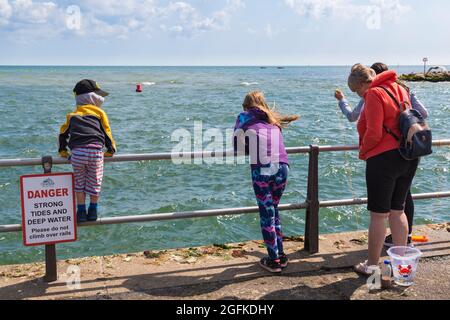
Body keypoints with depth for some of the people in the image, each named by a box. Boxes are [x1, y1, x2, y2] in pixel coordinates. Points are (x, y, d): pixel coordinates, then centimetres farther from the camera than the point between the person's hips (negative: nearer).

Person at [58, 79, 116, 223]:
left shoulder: (72, 115, 22)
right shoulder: (99, 113, 14)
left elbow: (63, 133, 25)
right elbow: (106, 132, 12)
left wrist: (63, 151, 34)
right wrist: (111, 150, 22)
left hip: (77, 152, 2)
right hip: (96, 151, -2)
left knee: (79, 182, 17)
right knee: (95, 182, 14)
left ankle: (81, 212, 18)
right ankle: (93, 211, 22)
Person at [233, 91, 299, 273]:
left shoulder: (245, 117, 15)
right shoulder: (274, 120, 26)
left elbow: (237, 147, 13)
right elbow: (274, 143, 19)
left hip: (262, 168, -4)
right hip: (282, 167, 4)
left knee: (266, 214, 4)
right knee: (274, 210, 19)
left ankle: (274, 260, 8)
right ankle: (281, 255, 23)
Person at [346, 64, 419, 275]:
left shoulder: (374, 94, -13)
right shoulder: (399, 88, 13)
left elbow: (374, 134, -19)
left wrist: (363, 152, 0)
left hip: (384, 158, -8)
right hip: (409, 156, 8)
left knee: (378, 215, 2)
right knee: (398, 211, 16)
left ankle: (372, 265, 13)